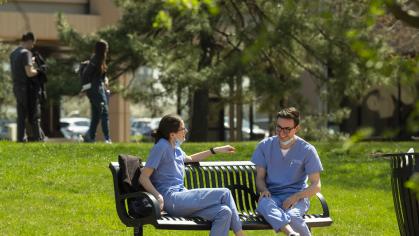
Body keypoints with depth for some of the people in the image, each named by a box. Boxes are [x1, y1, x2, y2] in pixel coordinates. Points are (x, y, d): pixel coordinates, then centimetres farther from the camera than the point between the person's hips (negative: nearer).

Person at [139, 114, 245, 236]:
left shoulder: (176, 148, 19)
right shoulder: (162, 146, -7)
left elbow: (189, 159, 43)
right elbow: (143, 177, -12)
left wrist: (216, 150, 39)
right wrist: (158, 196, -26)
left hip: (181, 197, 9)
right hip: (171, 199, -9)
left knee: (224, 213, -13)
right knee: (225, 194, -11)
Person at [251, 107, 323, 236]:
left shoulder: (307, 150, 2)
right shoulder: (265, 146, 9)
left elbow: (316, 186, 1)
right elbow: (260, 178, 12)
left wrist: (295, 197, -16)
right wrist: (264, 190, -12)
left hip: (297, 197, -1)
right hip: (271, 196, 1)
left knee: (292, 215, -38)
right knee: (264, 204, -37)